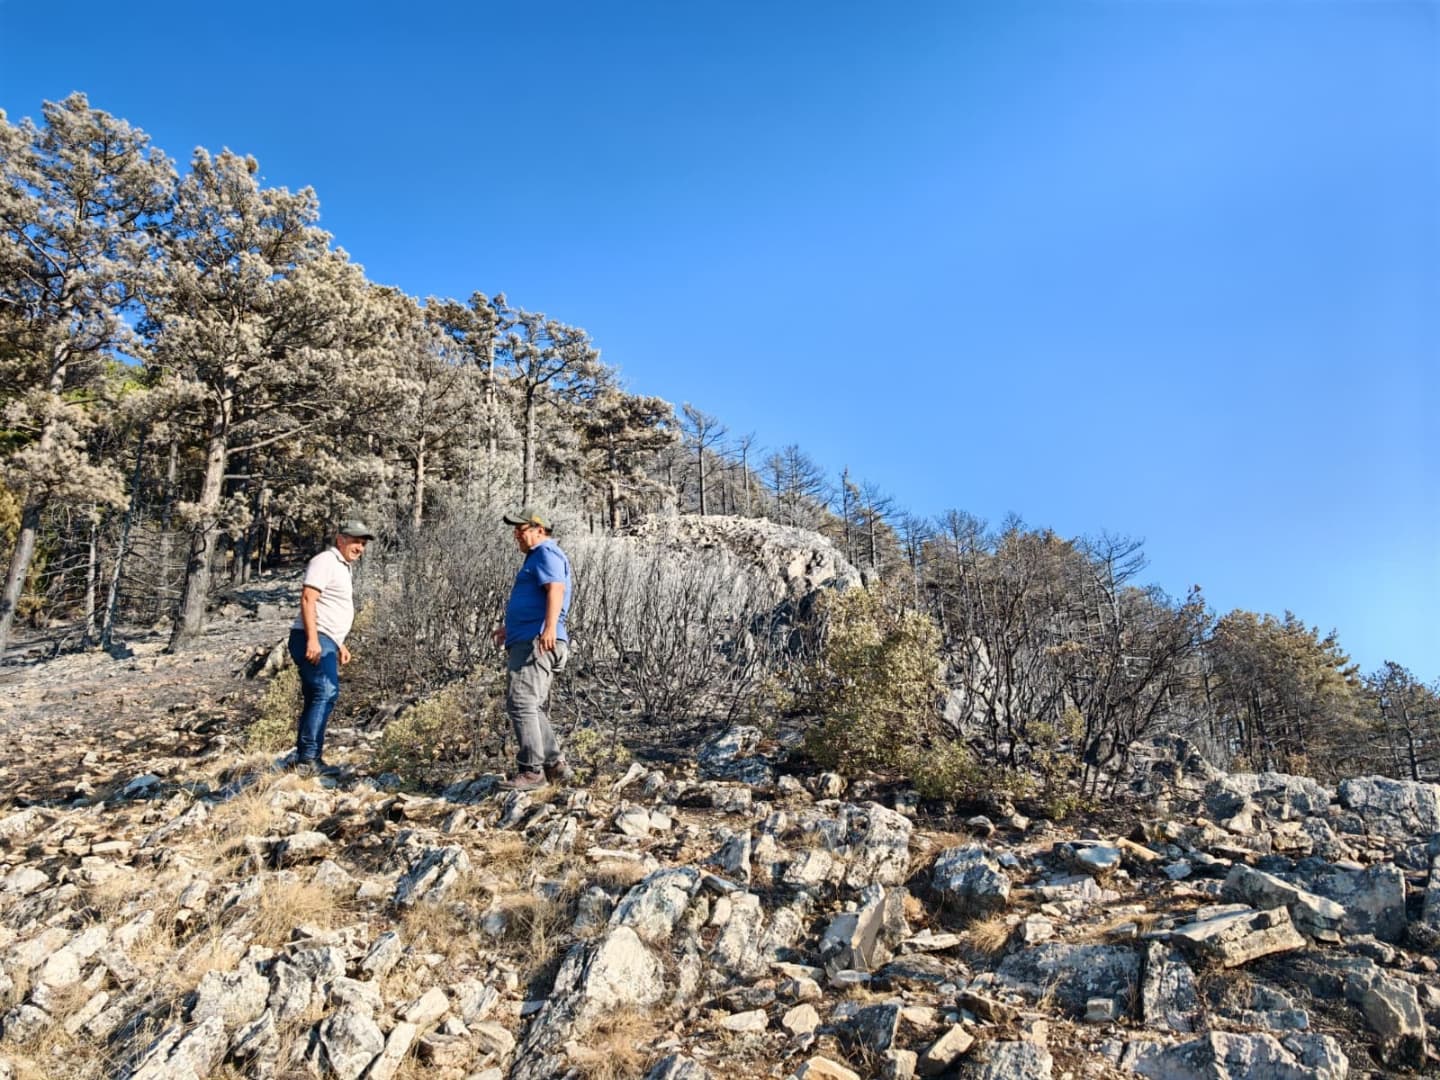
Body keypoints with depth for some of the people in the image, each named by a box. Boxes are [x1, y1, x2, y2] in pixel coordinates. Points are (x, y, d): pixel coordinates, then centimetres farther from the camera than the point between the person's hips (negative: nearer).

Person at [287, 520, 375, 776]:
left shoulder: (343, 568, 24)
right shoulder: (325, 561, -7)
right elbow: (308, 598, -17)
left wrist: (339, 645, 27)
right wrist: (312, 639, -25)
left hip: (324, 642, 11)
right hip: (313, 641, -11)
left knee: (316, 699, 11)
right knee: (326, 693, -20)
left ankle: (304, 759, 16)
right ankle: (308, 757, -22)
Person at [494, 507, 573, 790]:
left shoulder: (546, 553, -6)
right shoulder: (536, 557, 27)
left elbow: (555, 590, -24)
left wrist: (550, 628, -38)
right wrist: (509, 626, 49)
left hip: (535, 642, -11)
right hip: (527, 642, 11)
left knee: (520, 704, -14)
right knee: (533, 708, 13)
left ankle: (531, 770, -12)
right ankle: (554, 764, 17)